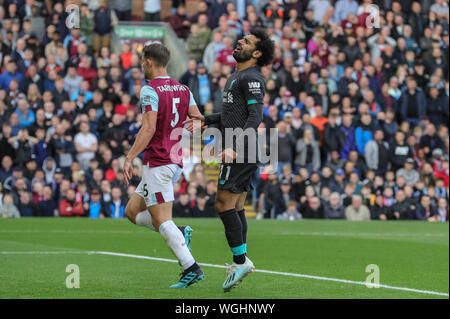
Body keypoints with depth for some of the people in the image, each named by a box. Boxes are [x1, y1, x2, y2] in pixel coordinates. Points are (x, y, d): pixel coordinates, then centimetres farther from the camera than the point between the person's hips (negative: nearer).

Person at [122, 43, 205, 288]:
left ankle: (191, 268, -12)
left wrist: (129, 158, -19)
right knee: (132, 211, 15)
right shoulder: (183, 89, 12)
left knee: (162, 220, -7)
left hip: (157, 162, -9)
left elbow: (148, 128, -20)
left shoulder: (150, 90, -12)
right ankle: (179, 233, 0)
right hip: (176, 161, 9)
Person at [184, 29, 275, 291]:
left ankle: (240, 261, -9)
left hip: (242, 152, -10)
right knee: (236, 206, 10)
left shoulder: (251, 78, -13)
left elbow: (255, 116, -22)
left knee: (224, 203, -11)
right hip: (241, 151, 10)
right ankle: (241, 261, 14)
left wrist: (235, 148, -29)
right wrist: (206, 120, 24)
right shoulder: (237, 76, 18)